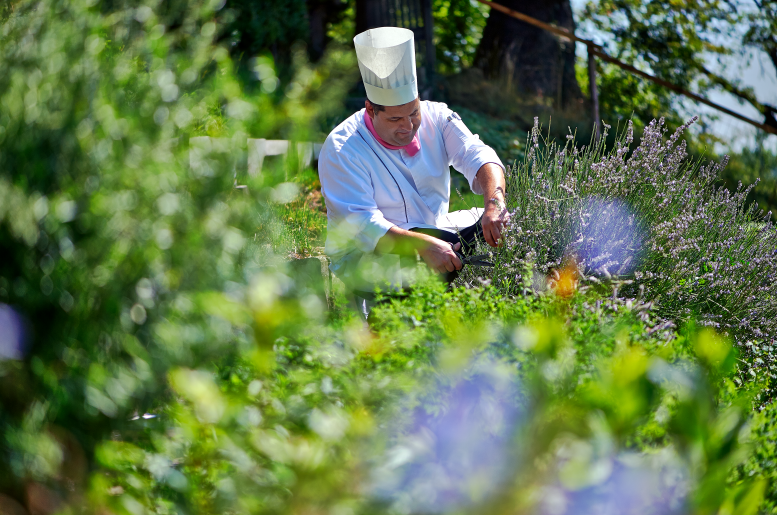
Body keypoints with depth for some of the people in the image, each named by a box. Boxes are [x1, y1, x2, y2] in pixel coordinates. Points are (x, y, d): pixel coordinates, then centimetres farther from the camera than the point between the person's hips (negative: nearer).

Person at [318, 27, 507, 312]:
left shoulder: (436, 117, -1)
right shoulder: (341, 148, -17)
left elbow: (478, 157, -12)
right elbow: (360, 224, -25)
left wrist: (495, 203, -36)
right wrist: (423, 245, -39)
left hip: (435, 231, 6)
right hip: (364, 254, -6)